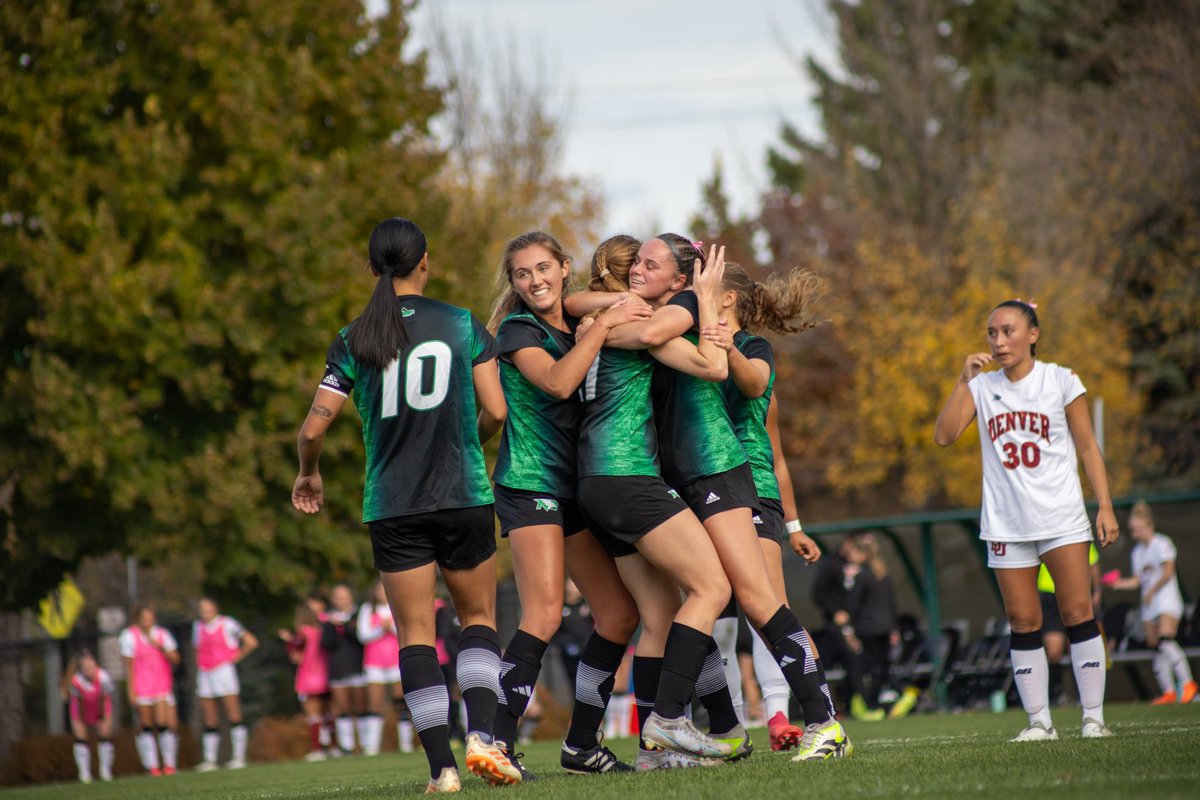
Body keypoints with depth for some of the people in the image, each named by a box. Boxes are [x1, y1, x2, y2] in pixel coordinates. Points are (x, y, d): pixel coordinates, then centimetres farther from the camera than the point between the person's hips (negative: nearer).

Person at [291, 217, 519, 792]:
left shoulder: (353, 340, 0)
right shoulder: (463, 325, 0)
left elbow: (313, 428, -2)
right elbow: (495, 409, -2)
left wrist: (307, 474, 18)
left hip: (392, 505, 0)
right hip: (463, 496, 0)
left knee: (415, 633, 6)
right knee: (478, 617, 14)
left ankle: (441, 765, -4)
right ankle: (481, 735, -8)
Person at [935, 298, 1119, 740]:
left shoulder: (1061, 381, 1)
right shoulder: (982, 387, 7)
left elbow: (1087, 447, 3)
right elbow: (944, 435, -5)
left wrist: (1105, 505, -4)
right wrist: (964, 380, -11)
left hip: (1061, 517, -2)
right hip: (1007, 523, 2)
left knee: (1078, 613, -7)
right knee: (1022, 622, 1)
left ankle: (1093, 716, -4)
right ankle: (1039, 720, 5)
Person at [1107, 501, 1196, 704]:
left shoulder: (1162, 544, -5)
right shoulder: (1137, 552, 17)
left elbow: (1167, 573, -12)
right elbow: (1138, 580, 15)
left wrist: (1151, 592, -11)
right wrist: (1120, 583, -1)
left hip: (1167, 601, -8)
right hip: (1148, 605, 8)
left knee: (1166, 639, -24)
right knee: (1156, 649, 3)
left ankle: (1187, 683, -22)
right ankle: (1168, 692, 5)